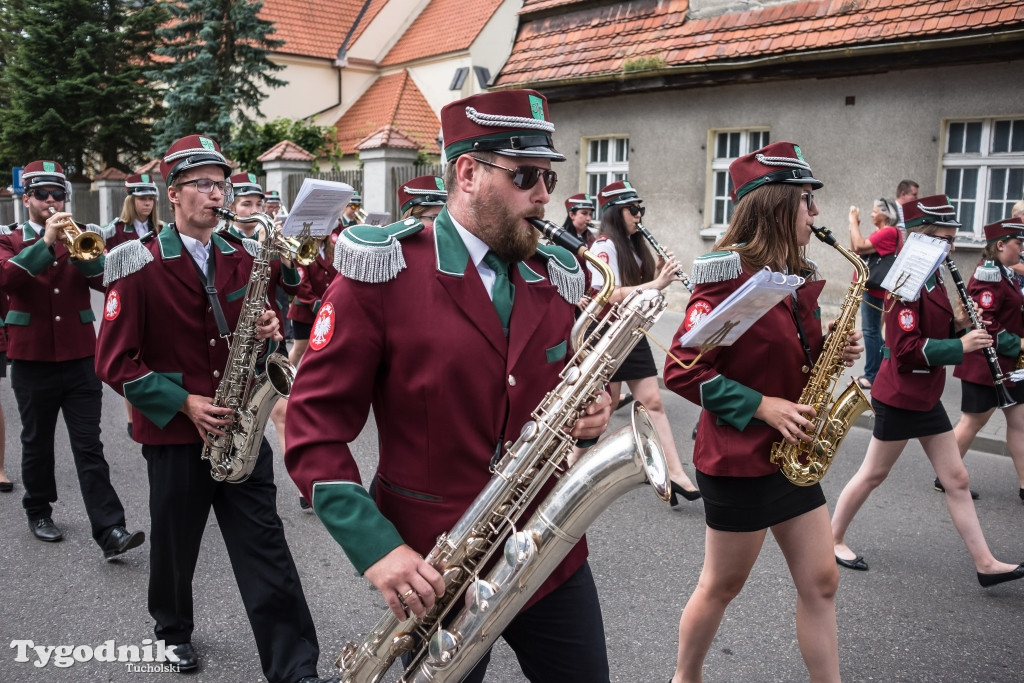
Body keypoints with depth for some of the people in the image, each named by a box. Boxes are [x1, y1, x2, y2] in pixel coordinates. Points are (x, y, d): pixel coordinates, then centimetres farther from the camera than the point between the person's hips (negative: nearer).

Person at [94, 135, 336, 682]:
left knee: (266, 547, 1)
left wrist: (268, 332, -7)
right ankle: (173, 631, 44)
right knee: (175, 545, 16)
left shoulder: (241, 261, 5)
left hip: (240, 428, 3)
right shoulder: (140, 266, -9)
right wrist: (184, 402, -16)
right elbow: (114, 362, -9)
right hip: (173, 433, -2)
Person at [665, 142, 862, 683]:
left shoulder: (798, 280, 8)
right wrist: (762, 405, -21)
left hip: (791, 454, 8)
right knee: (722, 586, 10)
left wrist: (831, 352, -1)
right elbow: (681, 370, -21)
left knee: (821, 583, 12)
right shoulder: (728, 275, -18)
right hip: (737, 459, -8)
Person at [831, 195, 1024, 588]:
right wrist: (960, 346, -24)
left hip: (926, 398, 9)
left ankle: (985, 564, 17)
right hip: (899, 397, -9)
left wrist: (957, 325, -3)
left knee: (956, 478, 10)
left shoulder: (932, 279, 9)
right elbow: (905, 348, -25)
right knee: (874, 474, 5)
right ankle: (833, 539, 22)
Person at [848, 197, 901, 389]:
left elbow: (860, 247, -25)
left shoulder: (889, 232, -15)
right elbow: (855, 249, 14)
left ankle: (872, 375, -5)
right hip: (870, 286, 10)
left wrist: (853, 221, -17)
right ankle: (879, 370, 22)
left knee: (870, 330, -8)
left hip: (873, 287, -10)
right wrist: (854, 226, 4)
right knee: (873, 329, 14)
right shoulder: (881, 232, 15)